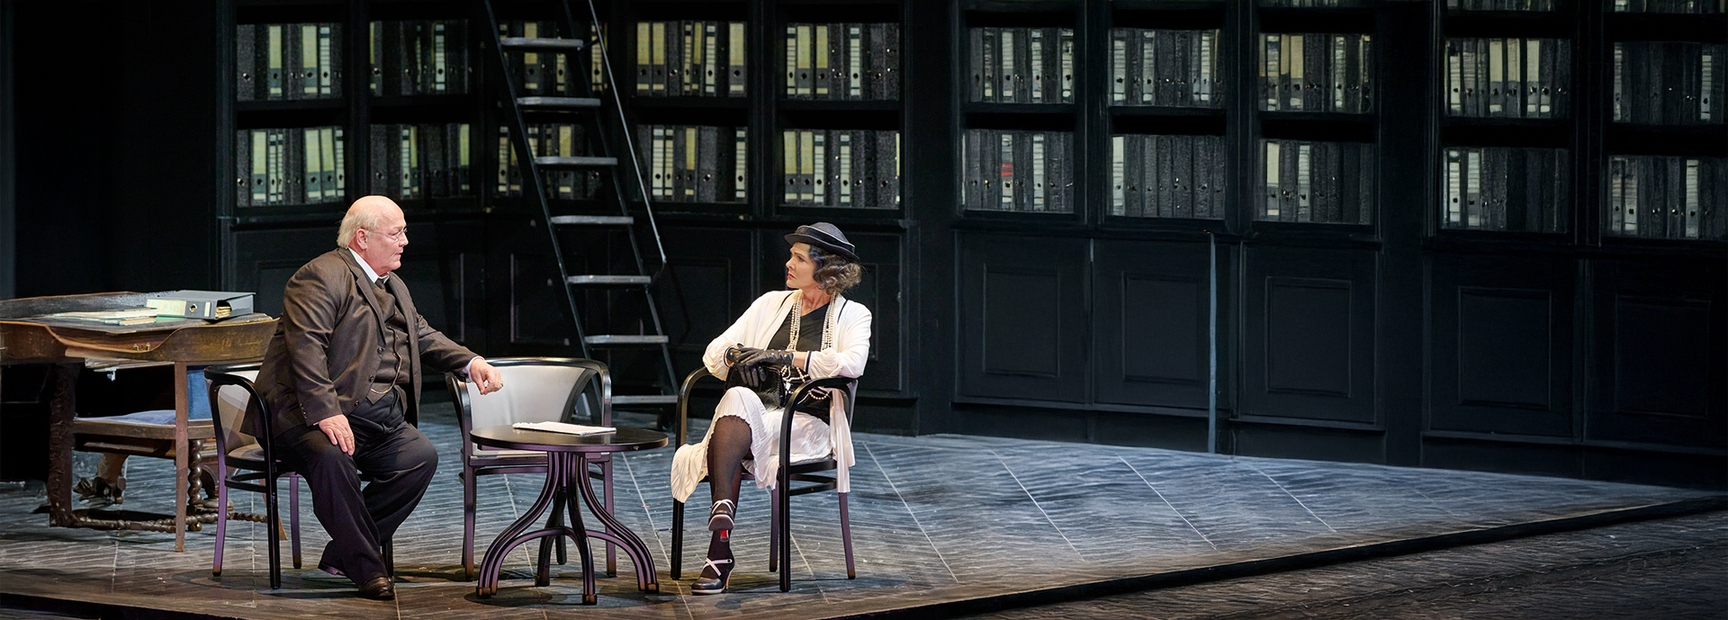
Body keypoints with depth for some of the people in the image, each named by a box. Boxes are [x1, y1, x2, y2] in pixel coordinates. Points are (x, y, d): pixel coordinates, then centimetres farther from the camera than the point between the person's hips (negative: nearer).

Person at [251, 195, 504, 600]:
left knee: (421, 456, -19)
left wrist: (470, 362, 12)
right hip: (314, 413, -8)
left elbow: (424, 338, 32)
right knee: (331, 457, -38)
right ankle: (366, 569, -27)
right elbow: (307, 347, -20)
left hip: (379, 418, 8)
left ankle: (342, 554, -10)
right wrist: (326, 413, -31)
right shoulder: (322, 276, -8)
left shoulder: (393, 287, 25)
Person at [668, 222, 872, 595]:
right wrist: (736, 356, -3)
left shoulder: (852, 315, 11)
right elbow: (714, 353, 20)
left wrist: (786, 358, -14)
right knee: (737, 397, -36)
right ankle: (720, 548, -47)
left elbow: (853, 362, -11)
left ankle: (719, 552, -43)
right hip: (755, 410, 3)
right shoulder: (772, 303, 24)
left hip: (807, 425, -3)